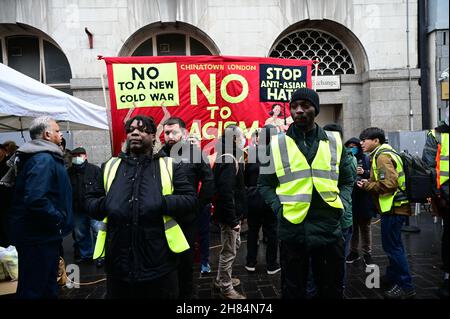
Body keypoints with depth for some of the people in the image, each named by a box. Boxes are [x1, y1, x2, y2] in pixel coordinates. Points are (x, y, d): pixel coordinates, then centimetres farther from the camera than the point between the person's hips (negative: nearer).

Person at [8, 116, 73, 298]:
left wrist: (58, 218, 12)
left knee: (48, 285, 22)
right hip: (39, 237, -10)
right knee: (33, 290, 3)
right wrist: (59, 219, -19)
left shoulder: (44, 156, 12)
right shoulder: (44, 159, -20)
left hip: (43, 235, 10)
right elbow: (36, 200, -33)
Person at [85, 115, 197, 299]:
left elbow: (190, 199, -3)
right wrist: (104, 205, -10)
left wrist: (161, 203, -19)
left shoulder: (168, 166, 3)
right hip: (118, 263, 3)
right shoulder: (110, 166, 12)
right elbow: (90, 200, 12)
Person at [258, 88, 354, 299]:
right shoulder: (277, 144, 1)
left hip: (330, 229, 2)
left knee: (332, 290, 17)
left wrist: (340, 206, -2)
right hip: (292, 230, -1)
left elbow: (347, 181, 14)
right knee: (293, 290, 14)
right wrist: (279, 209, -8)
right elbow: (265, 184, 6)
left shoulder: (334, 141, 6)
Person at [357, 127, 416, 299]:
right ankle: (393, 275, 34)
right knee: (392, 244, 20)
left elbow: (389, 183, -26)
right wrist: (368, 182, 7)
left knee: (392, 246, -4)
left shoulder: (383, 156, -16)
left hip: (393, 207, -11)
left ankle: (405, 286, 5)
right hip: (393, 206, 11)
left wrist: (367, 185, -14)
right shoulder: (383, 154, 16)